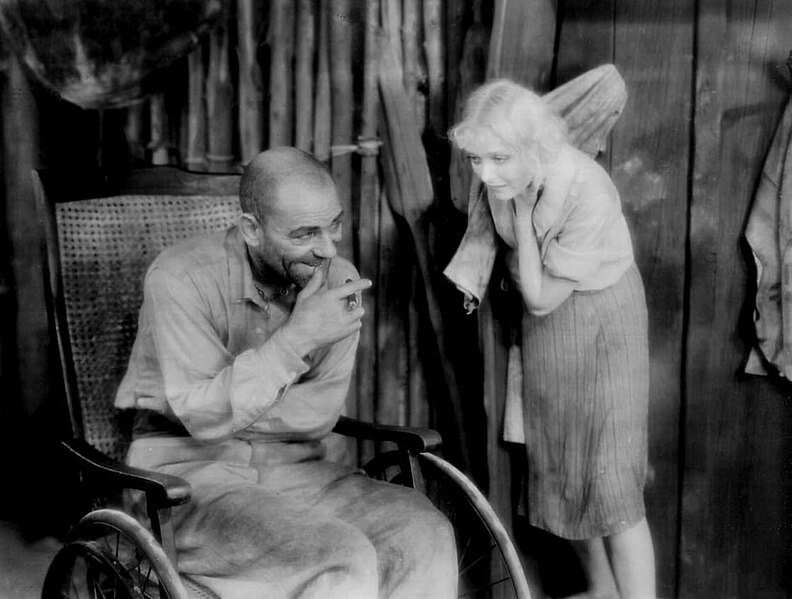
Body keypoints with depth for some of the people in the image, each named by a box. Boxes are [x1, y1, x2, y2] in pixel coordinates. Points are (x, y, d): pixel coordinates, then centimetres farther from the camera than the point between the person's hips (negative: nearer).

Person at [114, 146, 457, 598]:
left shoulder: (339, 280, -1)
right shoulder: (181, 279, -15)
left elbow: (319, 414, -5)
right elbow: (203, 416, -21)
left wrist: (201, 406, -14)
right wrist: (298, 336, -28)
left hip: (296, 468, 5)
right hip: (193, 473, -4)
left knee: (427, 534, -20)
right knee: (344, 561, -30)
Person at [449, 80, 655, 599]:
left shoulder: (589, 196, -33)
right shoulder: (506, 176, -15)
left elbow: (541, 298, -24)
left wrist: (523, 212, -25)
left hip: (602, 322, -7)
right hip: (544, 328, 7)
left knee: (611, 480, -9)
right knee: (561, 465, 16)